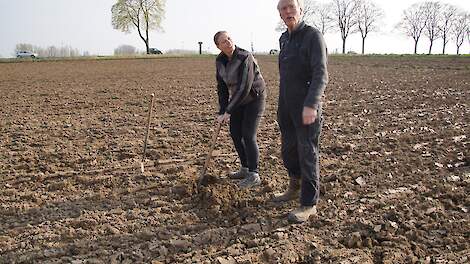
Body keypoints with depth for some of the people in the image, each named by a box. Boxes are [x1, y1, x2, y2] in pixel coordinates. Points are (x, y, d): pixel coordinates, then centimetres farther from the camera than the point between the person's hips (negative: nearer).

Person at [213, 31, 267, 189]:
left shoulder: (245, 58, -28)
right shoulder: (220, 61, -6)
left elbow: (245, 88, -32)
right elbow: (222, 87, 0)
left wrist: (228, 111, -29)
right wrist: (222, 111, -8)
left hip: (255, 98, -7)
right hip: (239, 98, 7)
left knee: (248, 135, -12)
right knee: (235, 133, 7)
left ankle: (254, 175, -3)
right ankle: (245, 169, 22)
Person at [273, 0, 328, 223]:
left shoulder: (313, 36, -10)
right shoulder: (284, 39, 14)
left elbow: (321, 74, -19)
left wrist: (311, 105, -31)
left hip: (306, 108, -7)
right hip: (287, 108, 7)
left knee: (307, 154, -2)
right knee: (288, 150, 16)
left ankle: (308, 204, 8)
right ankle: (295, 188, 36)